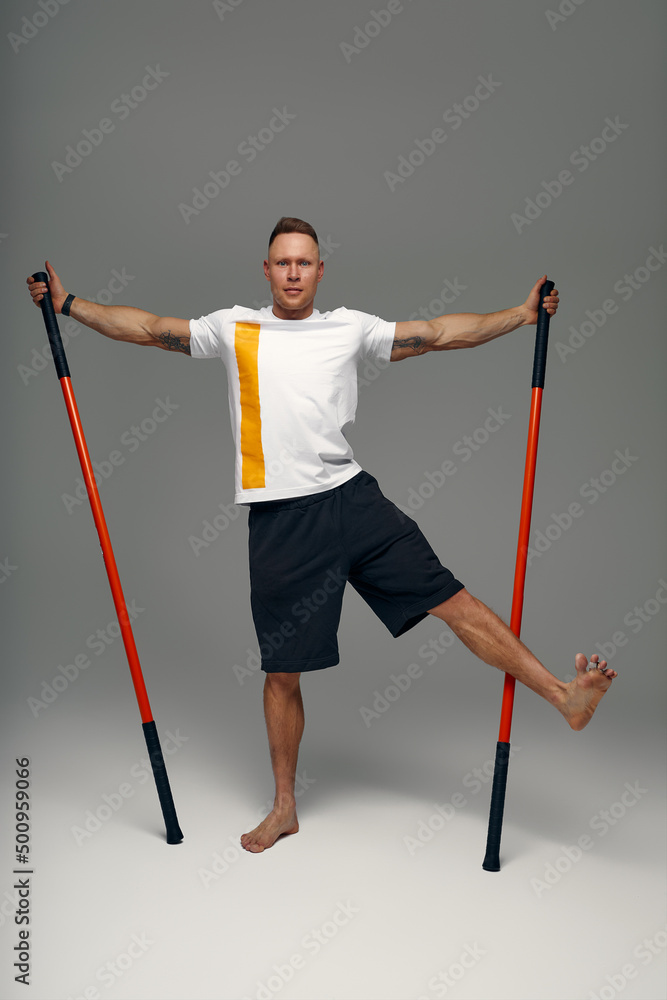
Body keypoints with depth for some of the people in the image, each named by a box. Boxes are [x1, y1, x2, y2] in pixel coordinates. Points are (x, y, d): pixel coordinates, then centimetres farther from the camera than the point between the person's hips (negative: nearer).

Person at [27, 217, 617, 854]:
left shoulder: (351, 328, 9)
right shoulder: (234, 328, 8)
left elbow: (439, 333, 11)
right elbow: (148, 328, 14)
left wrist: (521, 315, 10)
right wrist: (68, 305, 15)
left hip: (353, 498, 1)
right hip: (279, 520, 0)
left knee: (452, 600, -3)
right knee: (282, 674, 9)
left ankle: (563, 695, 11)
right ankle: (284, 807, 28)